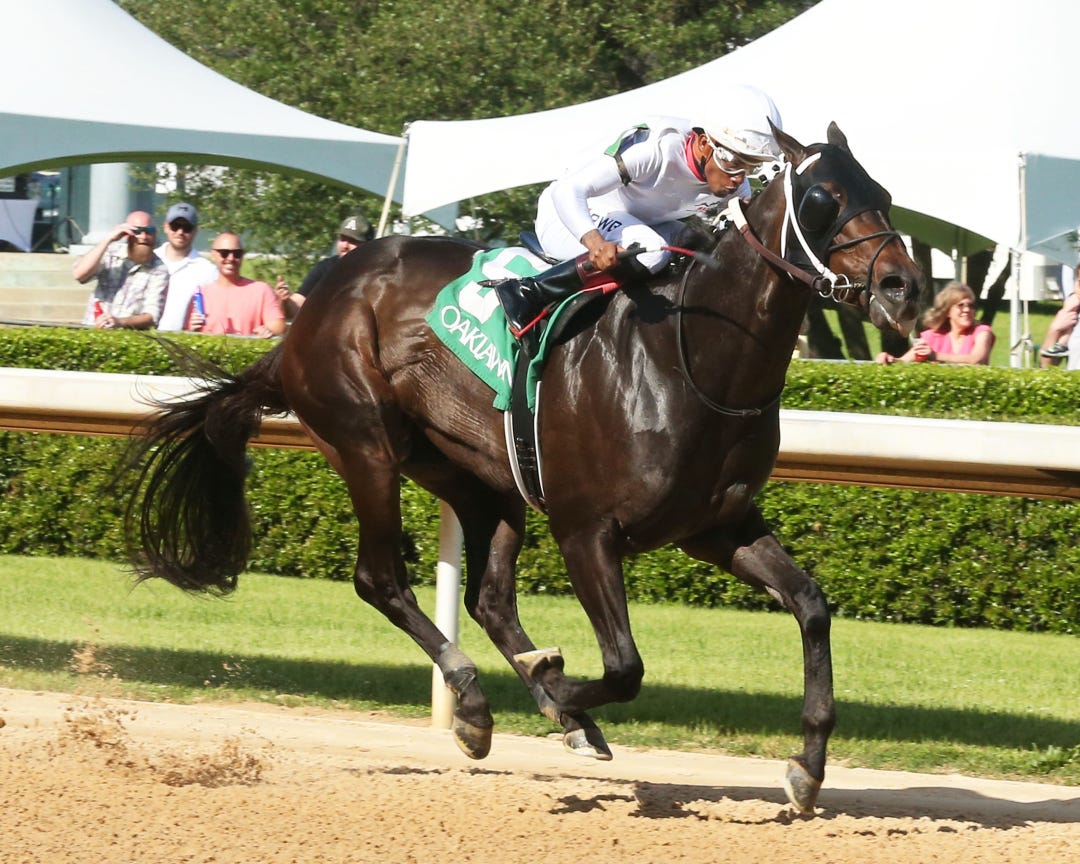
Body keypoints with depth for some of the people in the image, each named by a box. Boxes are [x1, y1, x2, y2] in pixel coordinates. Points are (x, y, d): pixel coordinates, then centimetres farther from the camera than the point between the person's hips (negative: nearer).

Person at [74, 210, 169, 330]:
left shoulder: (159, 270, -1)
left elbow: (151, 317, -8)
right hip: (92, 331, 1)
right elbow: (79, 274, -12)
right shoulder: (110, 253, 3)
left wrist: (119, 322, -27)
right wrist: (107, 239, -15)